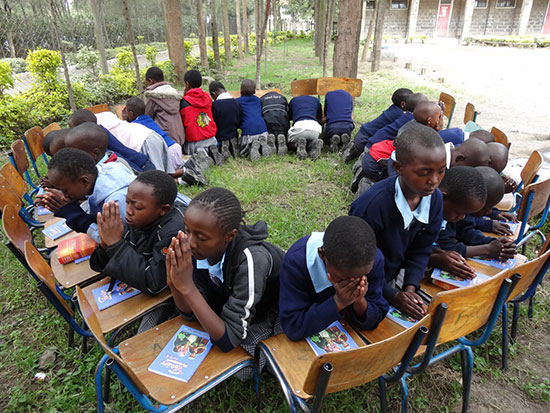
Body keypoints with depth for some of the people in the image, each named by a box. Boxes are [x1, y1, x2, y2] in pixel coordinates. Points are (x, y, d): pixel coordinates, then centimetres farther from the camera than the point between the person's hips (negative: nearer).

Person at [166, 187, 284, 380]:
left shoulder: (251, 260, -40)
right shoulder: (200, 247, -22)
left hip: (277, 312, -5)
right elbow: (191, 311, -11)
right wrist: (174, 283, -32)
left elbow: (229, 340, -36)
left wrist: (187, 287, -43)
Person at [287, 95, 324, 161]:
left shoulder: (293, 100, 31)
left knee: (290, 144, 25)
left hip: (298, 126, -1)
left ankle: (298, 144, -11)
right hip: (315, 126, 1)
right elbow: (320, 120, 44)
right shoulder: (316, 100, 33)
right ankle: (314, 144, -7)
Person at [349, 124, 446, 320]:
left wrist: (410, 287, -14)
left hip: (390, 280, 6)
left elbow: (420, 251, -1)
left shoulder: (434, 198, -12)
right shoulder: (372, 204, -33)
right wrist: (392, 296, -23)